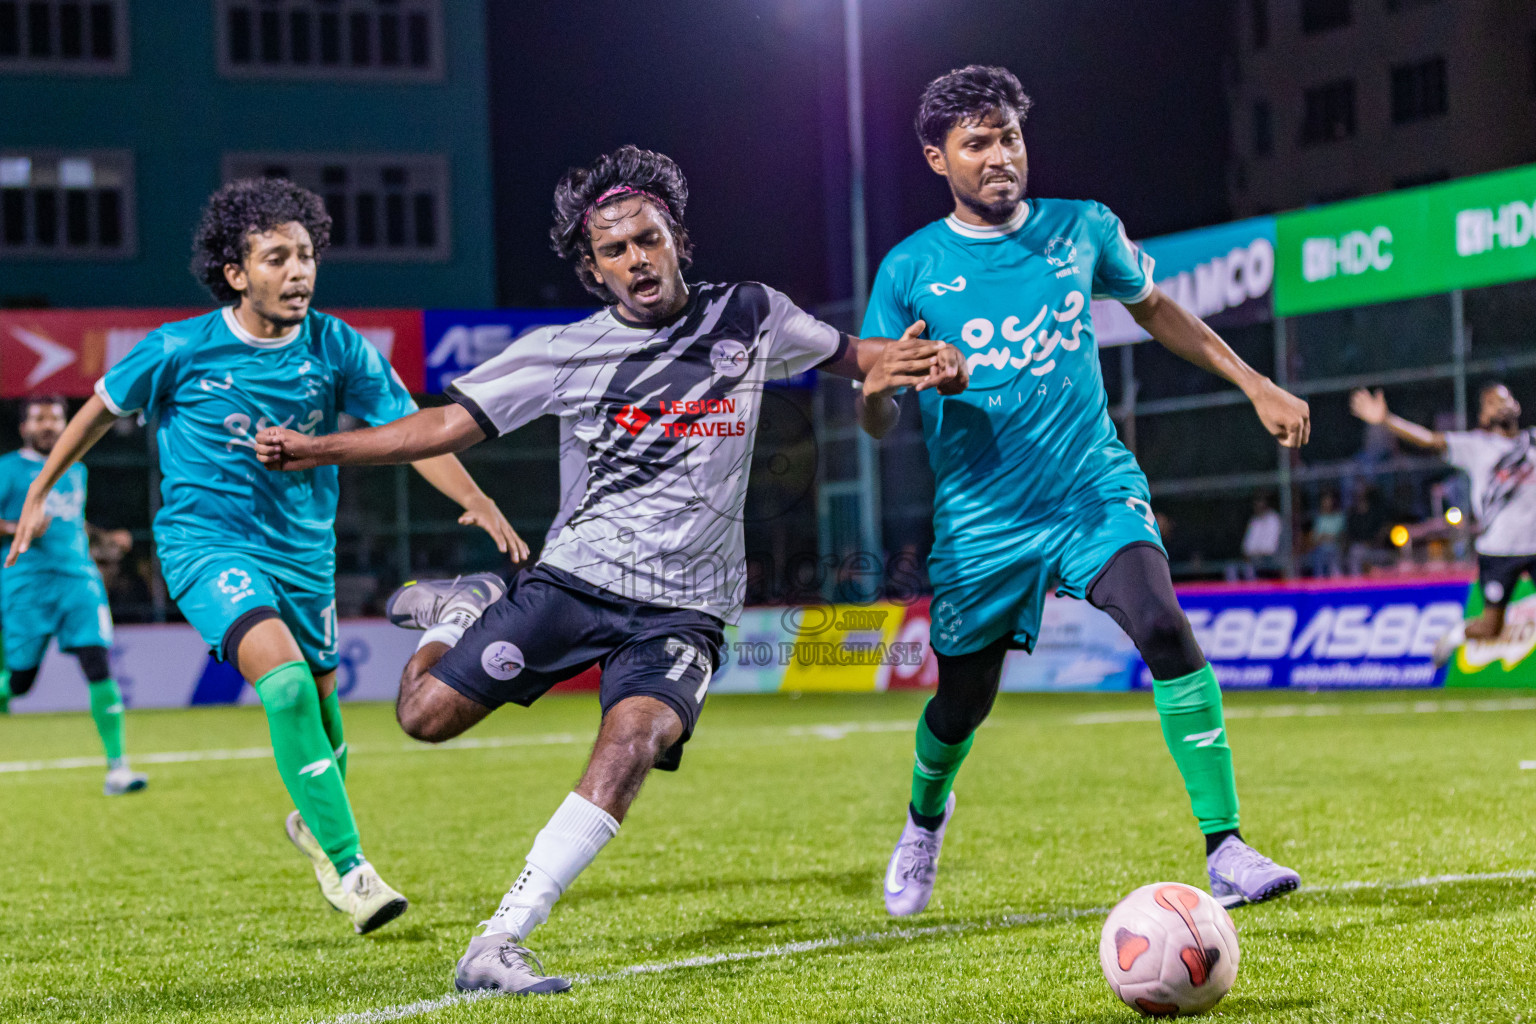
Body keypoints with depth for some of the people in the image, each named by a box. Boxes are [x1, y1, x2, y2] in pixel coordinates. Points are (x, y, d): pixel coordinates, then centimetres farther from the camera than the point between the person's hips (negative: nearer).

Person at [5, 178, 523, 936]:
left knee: (319, 700, 14)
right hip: (205, 541, -4)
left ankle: (313, 821, 47)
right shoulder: (181, 350, -11)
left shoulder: (337, 349, -6)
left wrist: (475, 500, -24)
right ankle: (346, 865, -24)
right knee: (285, 679, -26)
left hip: (302, 548, 4)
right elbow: (102, 410, 5)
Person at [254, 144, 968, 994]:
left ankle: (496, 947, -30)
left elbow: (852, 356, 17)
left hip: (683, 608, -1)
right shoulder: (565, 352, 2)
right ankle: (467, 611, 28)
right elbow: (447, 425, 3)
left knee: (634, 739, -29)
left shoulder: (750, 316, 4)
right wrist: (317, 449, -6)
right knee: (426, 715, -8)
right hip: (575, 576, 1)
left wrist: (912, 365, -6)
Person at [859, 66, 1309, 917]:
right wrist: (883, 385, -25)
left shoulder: (1082, 230, 3)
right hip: (981, 520, 0)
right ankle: (925, 818, 47)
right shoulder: (910, 270, -3)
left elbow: (1155, 309, 22)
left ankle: (1225, 852, -22)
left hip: (1094, 490, 0)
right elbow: (873, 421, -1)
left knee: (1164, 627, -26)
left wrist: (1256, 386, 18)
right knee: (961, 707, 10)